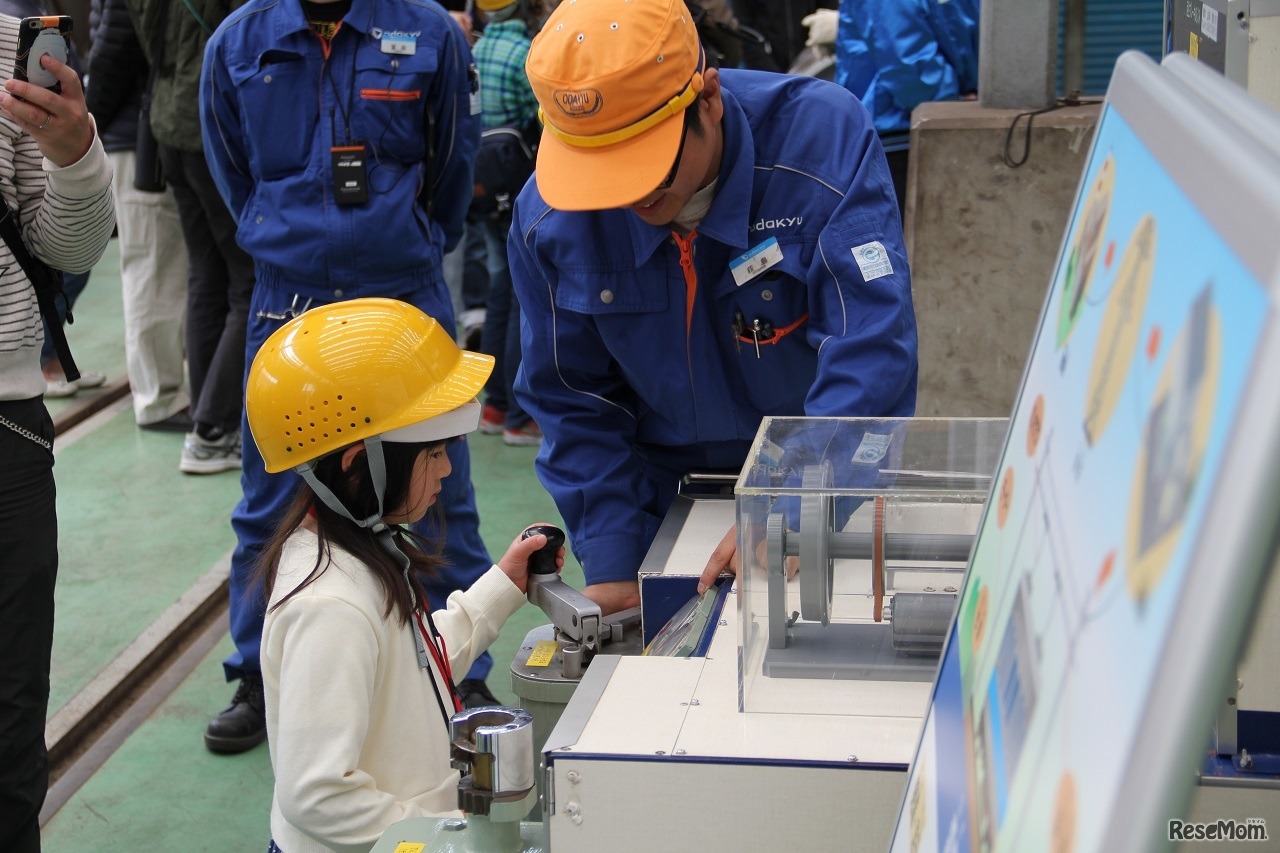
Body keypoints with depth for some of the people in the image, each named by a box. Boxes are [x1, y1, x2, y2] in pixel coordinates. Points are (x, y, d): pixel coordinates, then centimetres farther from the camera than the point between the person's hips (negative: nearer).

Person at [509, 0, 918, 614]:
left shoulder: (823, 137, -25)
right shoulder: (549, 217, -14)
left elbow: (871, 354, -31)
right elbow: (573, 403, -6)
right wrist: (610, 569, -14)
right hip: (663, 508, 2)